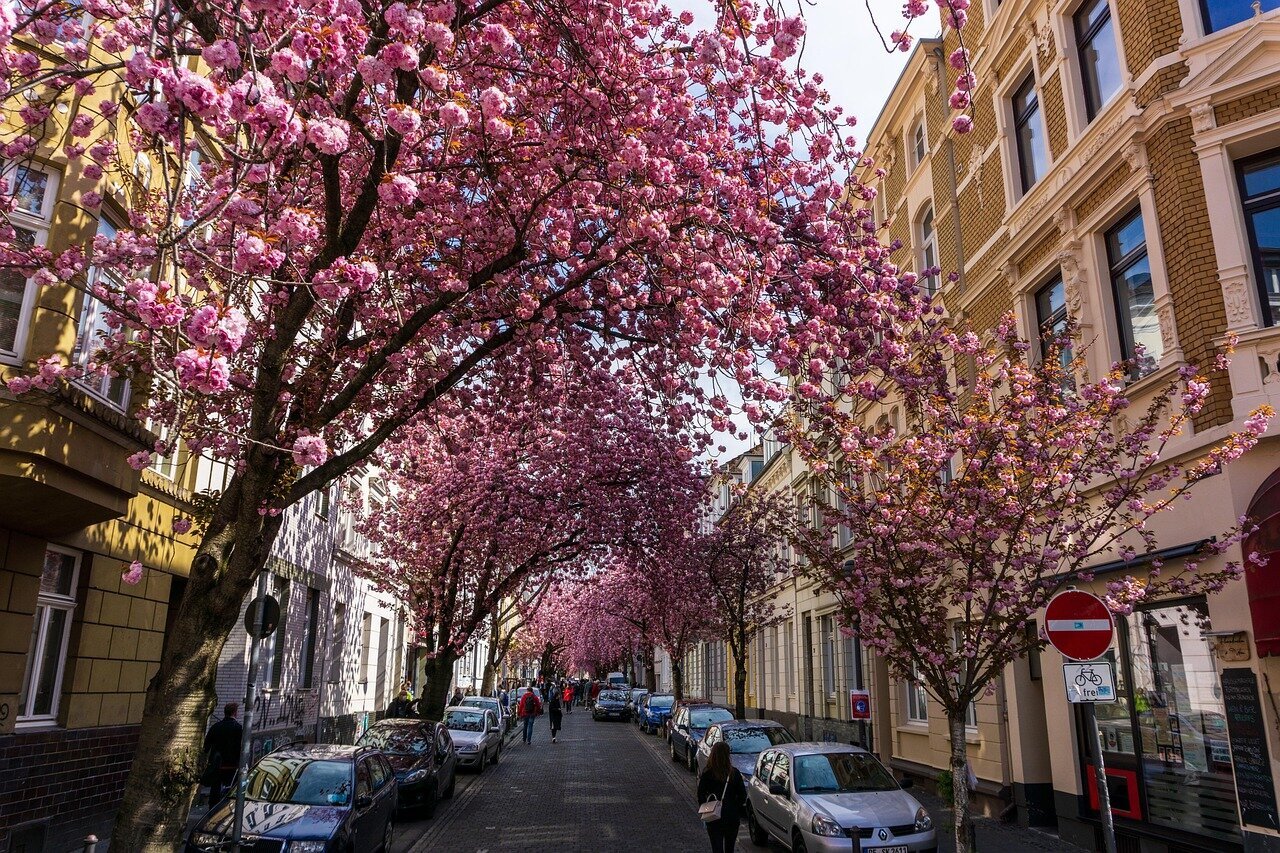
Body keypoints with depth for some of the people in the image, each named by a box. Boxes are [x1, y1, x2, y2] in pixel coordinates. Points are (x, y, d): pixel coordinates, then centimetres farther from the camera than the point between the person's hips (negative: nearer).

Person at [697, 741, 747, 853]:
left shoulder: (706, 774, -12)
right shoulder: (735, 773, -9)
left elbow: (701, 797, -7)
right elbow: (742, 795, -4)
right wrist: (738, 812, 11)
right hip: (732, 817, 2)